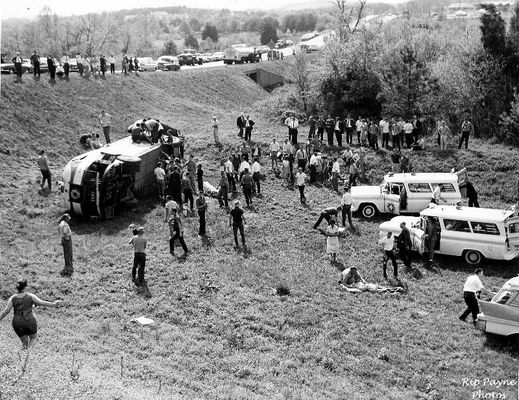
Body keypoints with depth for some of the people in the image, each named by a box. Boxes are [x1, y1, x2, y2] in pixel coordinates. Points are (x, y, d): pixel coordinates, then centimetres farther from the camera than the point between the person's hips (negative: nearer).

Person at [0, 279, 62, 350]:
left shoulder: (13, 298, 0)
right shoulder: (30, 296, -7)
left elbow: (6, 311, -3)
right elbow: (41, 303, -12)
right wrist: (53, 304, -7)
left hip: (17, 323, 2)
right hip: (29, 321, -2)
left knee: (24, 341, 21)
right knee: (34, 338, 18)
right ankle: (29, 349, -7)